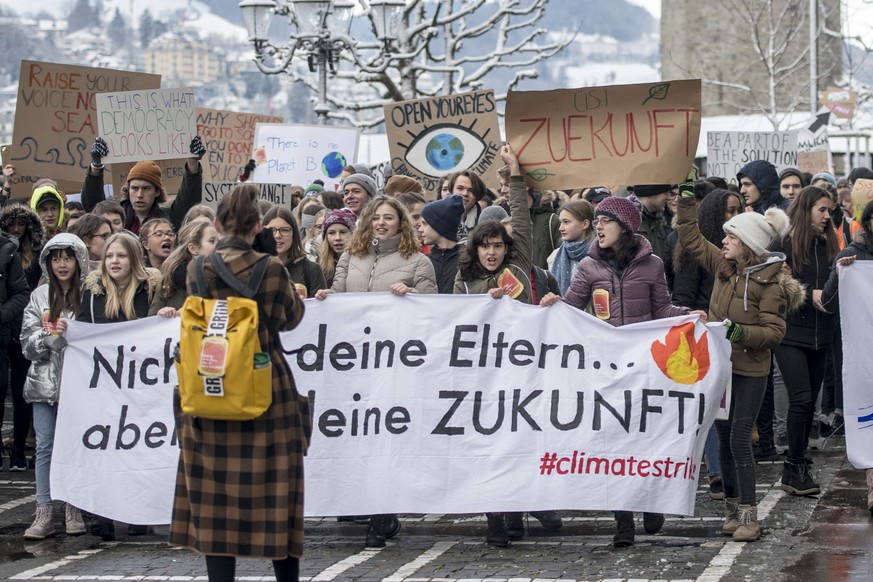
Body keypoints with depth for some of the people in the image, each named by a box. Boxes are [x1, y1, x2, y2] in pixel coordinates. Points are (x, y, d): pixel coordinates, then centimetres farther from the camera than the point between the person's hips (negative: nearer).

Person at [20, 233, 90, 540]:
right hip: (46, 381, 2)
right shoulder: (40, 297, 7)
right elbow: (28, 344, 5)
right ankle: (43, 514, 4)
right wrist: (50, 335, -13)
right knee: (45, 445, 1)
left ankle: (74, 511, 14)